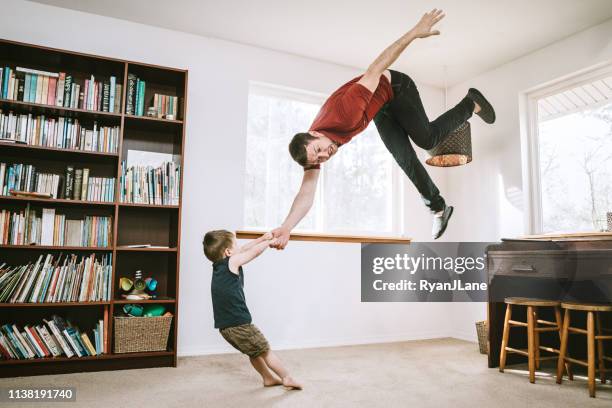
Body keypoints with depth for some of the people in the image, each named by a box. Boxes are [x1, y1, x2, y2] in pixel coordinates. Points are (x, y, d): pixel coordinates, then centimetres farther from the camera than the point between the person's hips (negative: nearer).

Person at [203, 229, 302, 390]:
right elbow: (255, 251, -5)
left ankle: (269, 378, 35)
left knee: (254, 352, 24)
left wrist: (262, 238, 23)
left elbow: (244, 249, 19)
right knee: (265, 350, 8)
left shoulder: (218, 265, 10)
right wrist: (270, 242, 13)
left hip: (224, 326, 8)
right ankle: (287, 378, 19)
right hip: (239, 324, -8)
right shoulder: (232, 261, -13)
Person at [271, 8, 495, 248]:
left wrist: (415, 32, -37)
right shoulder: (312, 152, -24)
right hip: (381, 110, 5)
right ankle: (438, 208, 17)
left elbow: (374, 70, -37)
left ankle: (471, 104, 17)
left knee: (426, 139, -9)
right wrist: (286, 228, -38)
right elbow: (306, 195, -25)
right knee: (405, 159, 1)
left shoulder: (344, 113, -41)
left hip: (396, 87, -5)